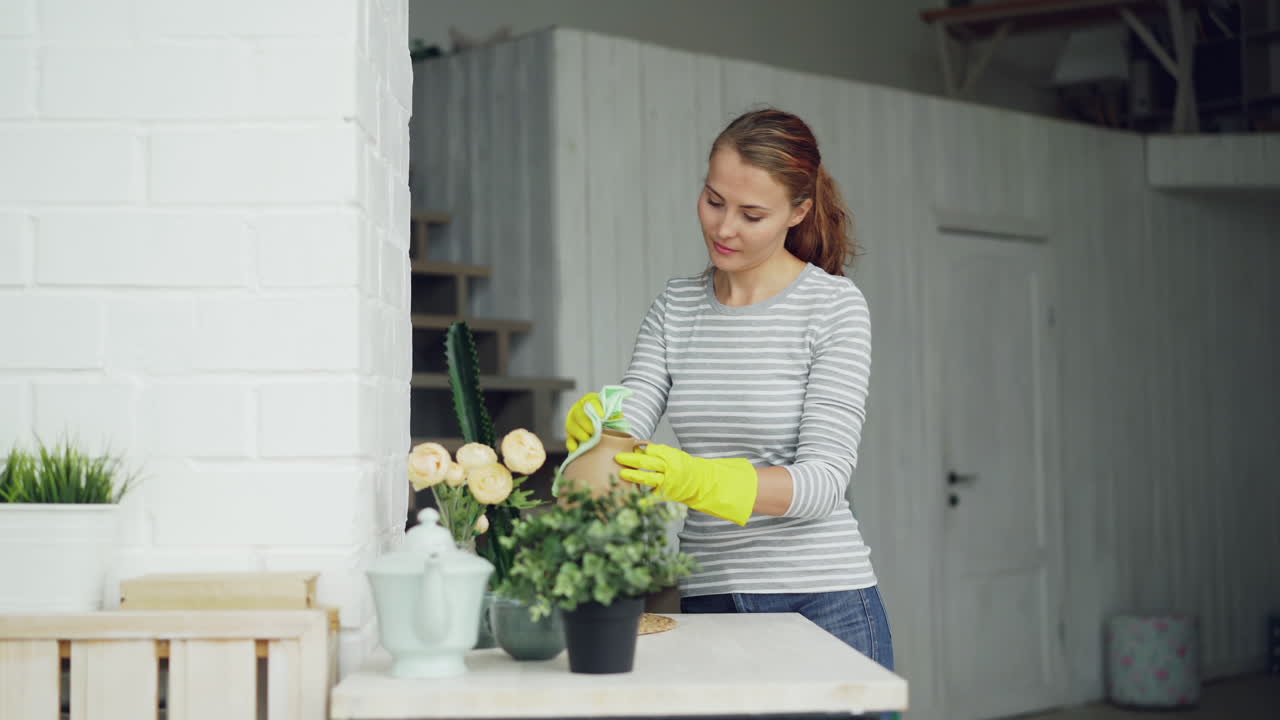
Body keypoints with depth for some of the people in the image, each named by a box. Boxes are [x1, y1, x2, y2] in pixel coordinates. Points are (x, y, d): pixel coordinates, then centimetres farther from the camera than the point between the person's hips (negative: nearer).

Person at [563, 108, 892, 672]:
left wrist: (698, 481, -29)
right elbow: (626, 429, 1)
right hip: (706, 600, 4)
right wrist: (591, 429, -23)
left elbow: (826, 477, -14)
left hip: (822, 604, -4)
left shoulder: (834, 306, -7)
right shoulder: (675, 307, 8)